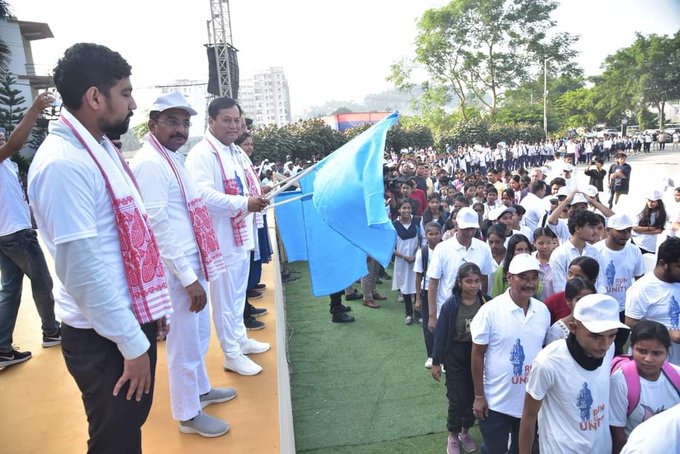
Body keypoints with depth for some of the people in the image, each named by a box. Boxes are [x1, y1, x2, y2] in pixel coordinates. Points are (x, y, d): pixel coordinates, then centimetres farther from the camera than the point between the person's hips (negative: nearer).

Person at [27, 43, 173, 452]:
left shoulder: (101, 149, 8)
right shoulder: (62, 163, -21)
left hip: (133, 322, 8)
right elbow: (83, 269, -23)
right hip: (105, 339, -8)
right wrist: (132, 343, -17)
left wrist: (152, 308, 16)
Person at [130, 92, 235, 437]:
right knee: (185, 340, 5)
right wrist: (188, 278, -22)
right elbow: (158, 225, -23)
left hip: (192, 262, 10)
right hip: (176, 268, -10)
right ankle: (187, 414, 24)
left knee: (199, 333, 23)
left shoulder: (171, 157, 12)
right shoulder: (150, 163, -18)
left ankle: (200, 389, 43)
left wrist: (195, 270, 18)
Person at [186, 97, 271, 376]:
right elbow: (202, 194, -29)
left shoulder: (237, 152, 14)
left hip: (241, 235, 9)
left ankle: (240, 339, 38)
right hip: (221, 240, -9)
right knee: (226, 299, 2)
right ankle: (232, 354, 16)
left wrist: (258, 198, 7)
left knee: (239, 294, 21)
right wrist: (244, 204, -32)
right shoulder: (201, 154, -16)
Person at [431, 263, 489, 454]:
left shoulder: (486, 302, -12)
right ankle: (453, 436, 31)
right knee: (458, 399, 6)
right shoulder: (451, 305, -17)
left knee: (474, 397, 15)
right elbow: (441, 334, -10)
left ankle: (465, 431, 40)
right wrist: (436, 361, -6)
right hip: (456, 357, -2)